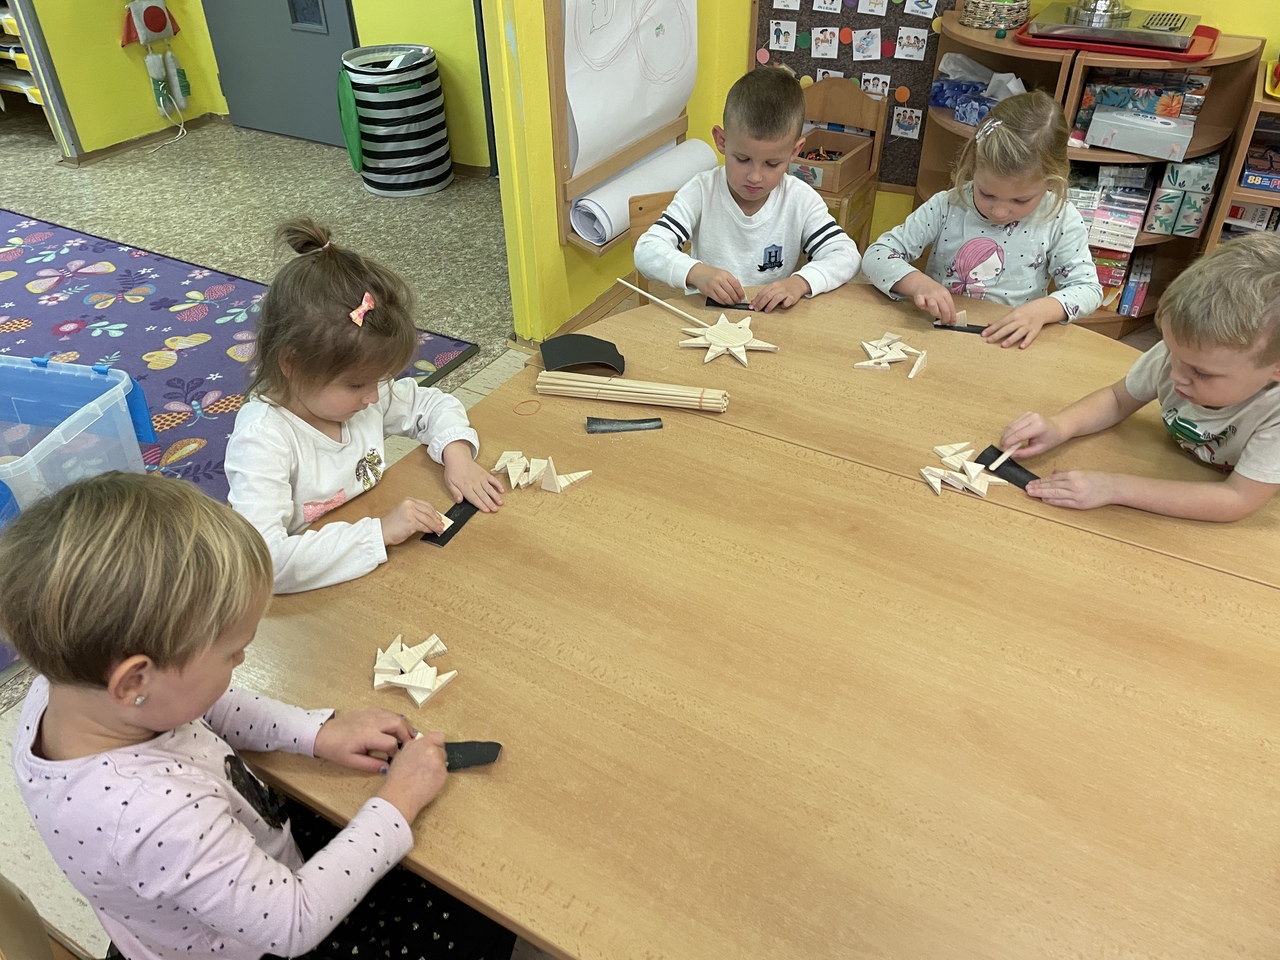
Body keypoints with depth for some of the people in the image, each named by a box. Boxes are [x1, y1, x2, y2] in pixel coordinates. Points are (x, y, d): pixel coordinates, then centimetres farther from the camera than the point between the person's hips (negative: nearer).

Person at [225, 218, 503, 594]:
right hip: (310, 597, -4)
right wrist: (379, 531, -32)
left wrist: (457, 453, -6)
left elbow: (432, 404, 13)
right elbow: (262, 561, -34)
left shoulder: (358, 390, -4)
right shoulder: (263, 439, -24)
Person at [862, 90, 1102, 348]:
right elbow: (877, 255, -5)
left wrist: (1041, 310, -19)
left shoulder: (1060, 220, -5)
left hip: (1012, 347, 0)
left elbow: (1087, 288, 0)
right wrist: (918, 283, -23)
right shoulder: (946, 207, -6)